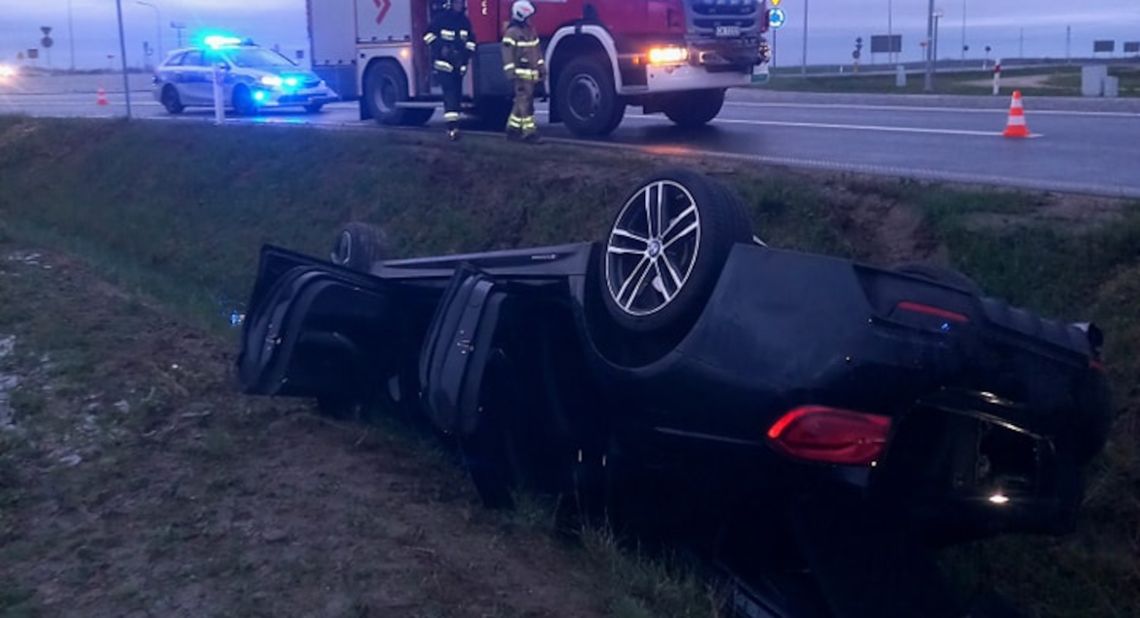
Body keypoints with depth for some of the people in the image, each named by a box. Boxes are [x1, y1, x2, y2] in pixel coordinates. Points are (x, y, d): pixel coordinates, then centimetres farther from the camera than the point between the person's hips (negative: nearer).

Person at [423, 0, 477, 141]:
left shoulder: (465, 21, 9)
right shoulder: (440, 18, -6)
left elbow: (471, 39, 19)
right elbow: (429, 35, -1)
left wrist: (467, 54, 4)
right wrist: (440, 48, -11)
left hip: (459, 65, 6)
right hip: (443, 63, -6)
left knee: (457, 94, 8)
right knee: (450, 93, -16)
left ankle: (453, 124, 18)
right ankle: (452, 126, -23)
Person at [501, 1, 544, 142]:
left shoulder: (531, 31, 16)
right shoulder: (512, 32, -9)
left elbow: (537, 51, 21)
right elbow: (508, 53, -14)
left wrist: (542, 69, 19)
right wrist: (511, 72, -20)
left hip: (532, 73, 8)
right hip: (521, 74, -8)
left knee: (521, 102, 12)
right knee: (525, 102, -11)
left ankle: (512, 129, 19)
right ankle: (529, 131, -14)